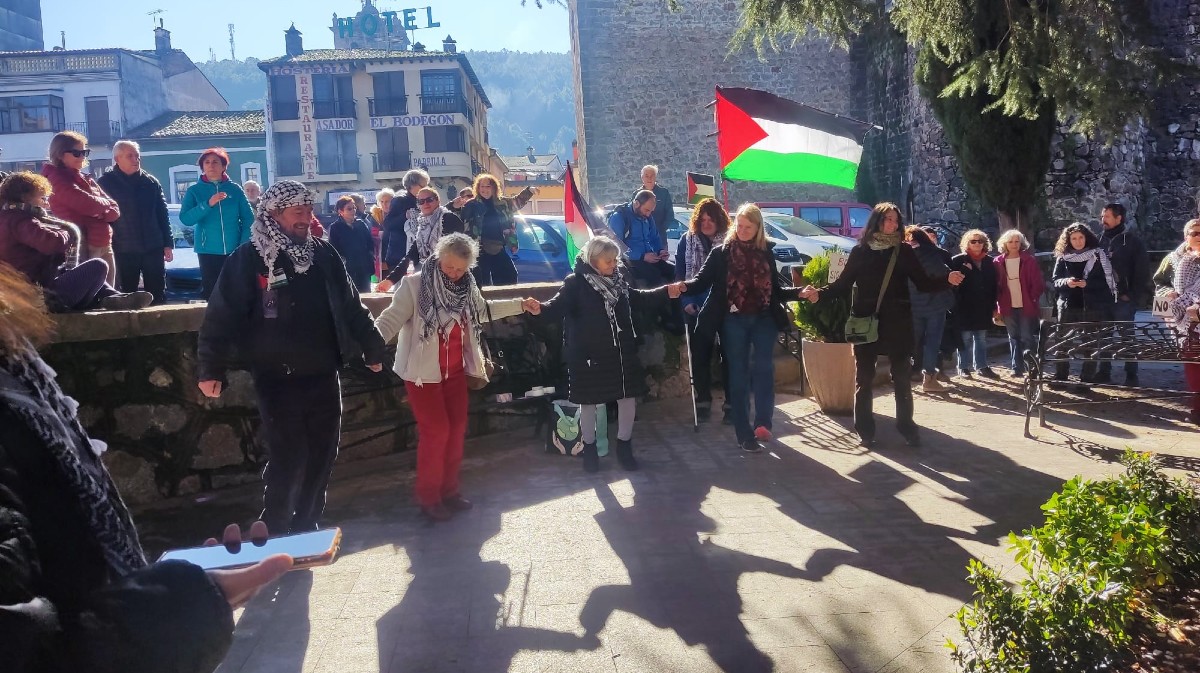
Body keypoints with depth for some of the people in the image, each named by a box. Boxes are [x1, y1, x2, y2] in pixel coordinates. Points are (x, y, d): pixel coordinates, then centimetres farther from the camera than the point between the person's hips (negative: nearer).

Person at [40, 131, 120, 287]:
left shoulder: (86, 179, 19)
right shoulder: (57, 179, -5)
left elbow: (115, 211, 11)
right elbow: (88, 204, -17)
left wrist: (98, 210, -9)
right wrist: (105, 204, 3)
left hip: (104, 247, 8)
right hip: (82, 249, -8)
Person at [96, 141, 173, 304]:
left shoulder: (151, 182, 8)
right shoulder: (105, 183, 1)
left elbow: (163, 215, 9)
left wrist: (168, 244, 4)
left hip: (153, 248, 2)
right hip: (124, 251, -2)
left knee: (158, 296, 6)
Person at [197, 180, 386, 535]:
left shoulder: (323, 253, 8)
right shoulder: (248, 259, -6)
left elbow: (351, 305, 15)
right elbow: (221, 315, -8)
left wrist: (372, 348, 17)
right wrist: (211, 369, -13)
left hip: (324, 375, 5)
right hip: (279, 380, -5)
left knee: (322, 457, 11)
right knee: (287, 462, -2)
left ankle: (306, 528, 27)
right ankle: (275, 534, 16)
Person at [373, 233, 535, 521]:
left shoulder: (467, 286, 1)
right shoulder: (414, 284, -18)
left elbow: (483, 310, 20)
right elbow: (392, 318, -24)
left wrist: (519, 305, 22)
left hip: (455, 370, 6)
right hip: (424, 372, -6)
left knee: (457, 429, 11)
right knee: (436, 431, -5)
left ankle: (449, 490, 27)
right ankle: (428, 498, 12)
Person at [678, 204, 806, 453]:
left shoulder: (766, 253, 9)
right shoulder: (721, 252, 1)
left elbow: (775, 289, 15)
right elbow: (703, 281, -7)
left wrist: (799, 293, 1)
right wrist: (685, 286, -27)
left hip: (764, 319, 2)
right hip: (734, 320, -2)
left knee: (764, 367, -16)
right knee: (739, 375, 1)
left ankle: (763, 424, -16)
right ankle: (745, 435, 7)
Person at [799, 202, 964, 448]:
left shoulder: (904, 252, 5)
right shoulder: (860, 251, 4)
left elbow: (923, 283, 3)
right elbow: (843, 284, 3)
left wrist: (947, 280, -15)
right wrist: (819, 293, -14)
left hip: (897, 323, 0)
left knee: (902, 378, 6)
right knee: (864, 379, 5)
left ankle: (907, 426, 17)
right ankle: (865, 430, 14)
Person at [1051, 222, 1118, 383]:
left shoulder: (1097, 254, -1)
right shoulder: (1062, 257, 6)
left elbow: (1106, 280, -3)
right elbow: (1055, 281, 7)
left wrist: (1087, 284, -18)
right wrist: (1066, 282, -14)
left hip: (1092, 307, -2)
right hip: (1068, 306, 2)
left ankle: (1087, 380, 7)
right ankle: (1059, 378, 10)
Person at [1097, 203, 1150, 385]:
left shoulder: (1133, 242, -2)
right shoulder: (1100, 240, 10)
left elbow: (1142, 272, -5)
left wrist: (1136, 297, -12)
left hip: (1123, 299, -4)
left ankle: (1131, 375, 9)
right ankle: (1104, 373, 16)